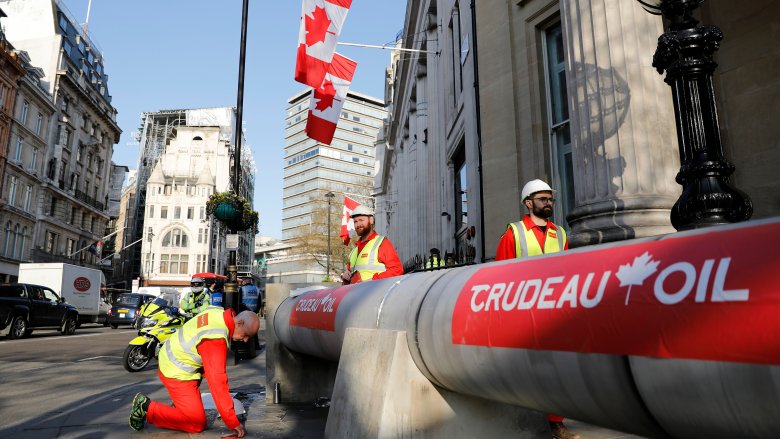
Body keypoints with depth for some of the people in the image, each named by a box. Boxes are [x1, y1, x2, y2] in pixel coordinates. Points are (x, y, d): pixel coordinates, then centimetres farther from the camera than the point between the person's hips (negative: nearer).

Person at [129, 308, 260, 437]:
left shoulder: (218, 311, -7)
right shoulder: (216, 340, -31)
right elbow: (218, 382, -31)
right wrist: (233, 422, -25)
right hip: (177, 373, -9)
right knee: (198, 424, -6)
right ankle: (148, 408, -1)